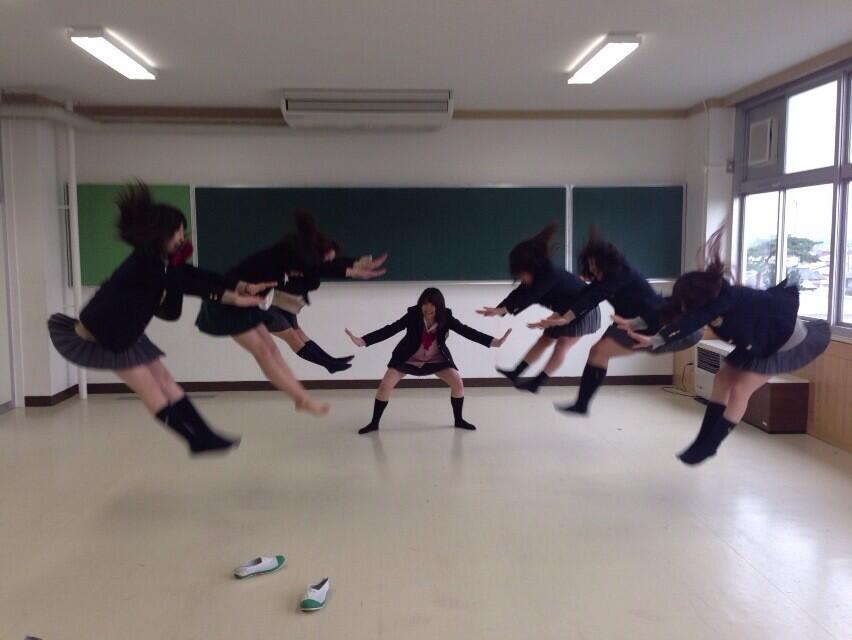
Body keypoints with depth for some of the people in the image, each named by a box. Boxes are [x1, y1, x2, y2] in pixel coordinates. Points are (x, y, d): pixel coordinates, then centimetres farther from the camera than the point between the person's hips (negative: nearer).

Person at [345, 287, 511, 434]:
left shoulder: (446, 317, -21)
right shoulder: (413, 315, -26)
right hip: (408, 358, -1)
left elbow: (466, 331, -22)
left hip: (436, 359, 2)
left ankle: (459, 420, 15)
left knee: (457, 383, -8)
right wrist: (362, 341, -38)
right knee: (385, 386, -10)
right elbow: (390, 329, -28)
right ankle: (374, 423, 8)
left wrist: (494, 341, -31)